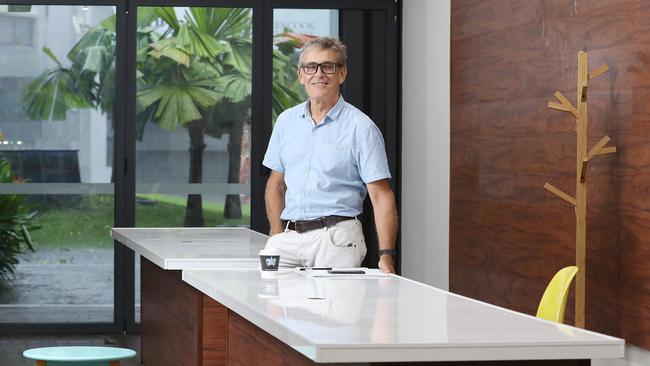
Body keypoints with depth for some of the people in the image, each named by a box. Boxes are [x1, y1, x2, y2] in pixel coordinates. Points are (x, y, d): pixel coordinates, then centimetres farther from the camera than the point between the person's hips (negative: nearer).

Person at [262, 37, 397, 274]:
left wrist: (386, 255, -16)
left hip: (336, 238, -4)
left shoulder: (361, 127, -2)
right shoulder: (286, 121, 13)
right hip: (289, 237, 4)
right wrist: (277, 235, 7)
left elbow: (381, 196, -6)